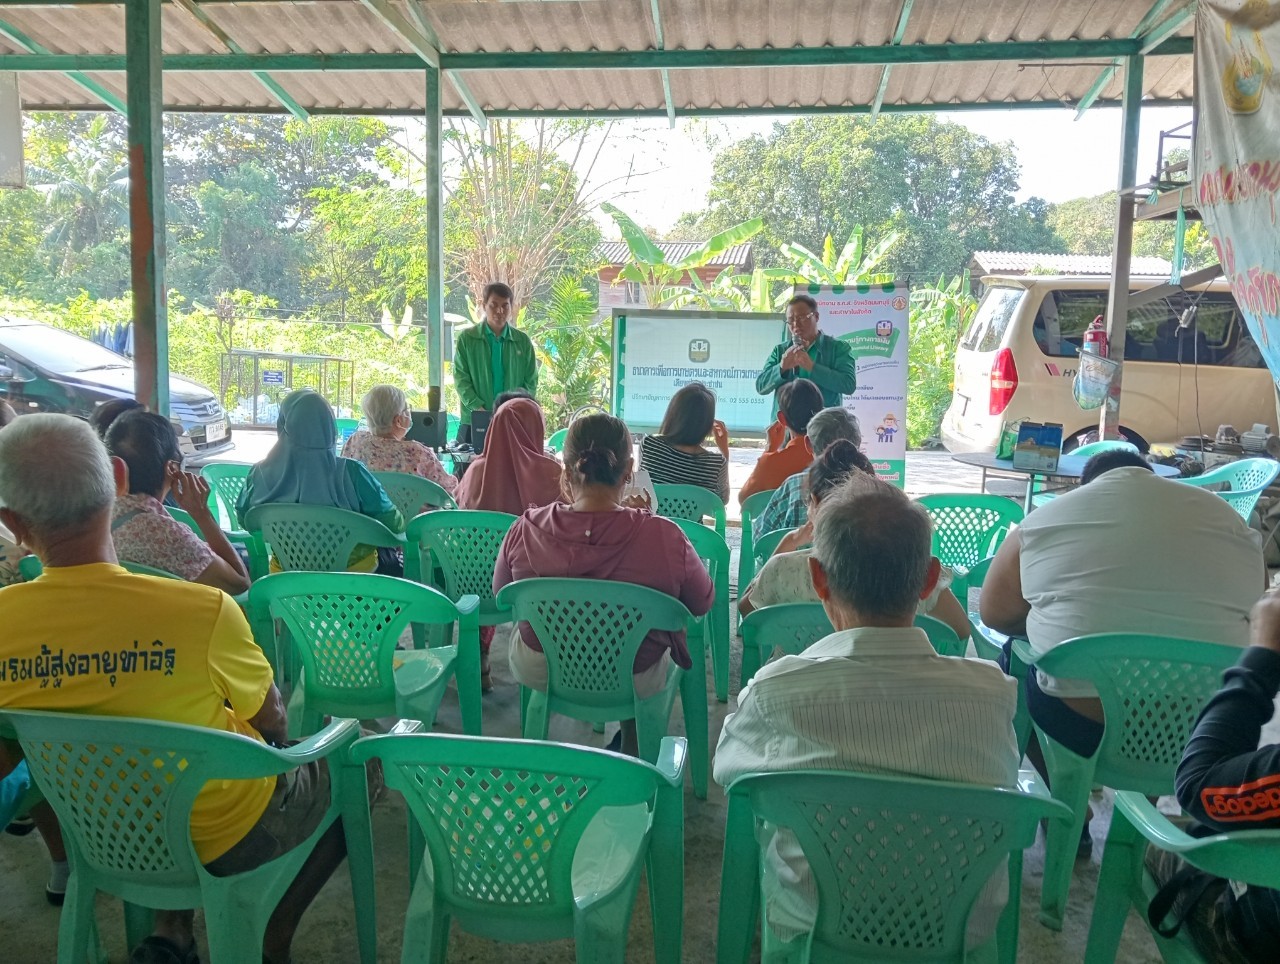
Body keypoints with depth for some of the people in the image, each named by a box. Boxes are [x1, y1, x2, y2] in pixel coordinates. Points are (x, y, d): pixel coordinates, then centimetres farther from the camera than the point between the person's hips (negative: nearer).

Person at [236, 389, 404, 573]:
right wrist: (399, 522, 5)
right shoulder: (351, 473, -26)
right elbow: (392, 523, -19)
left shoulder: (261, 474, -16)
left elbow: (243, 518, 2)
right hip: (351, 567, -3)